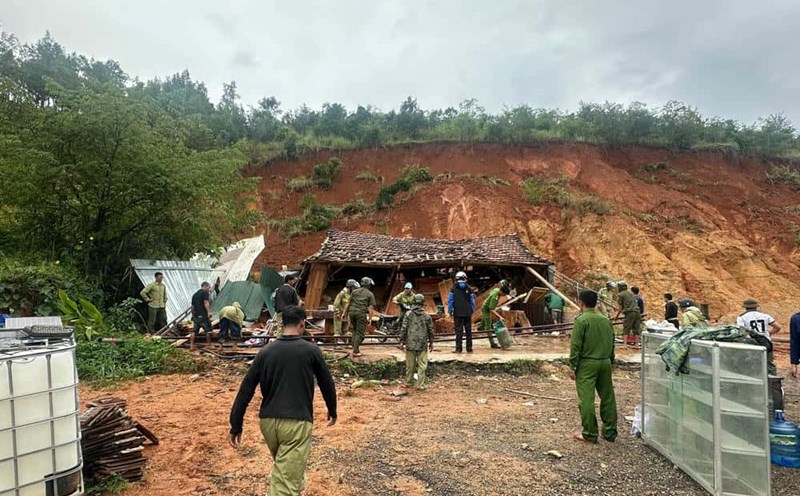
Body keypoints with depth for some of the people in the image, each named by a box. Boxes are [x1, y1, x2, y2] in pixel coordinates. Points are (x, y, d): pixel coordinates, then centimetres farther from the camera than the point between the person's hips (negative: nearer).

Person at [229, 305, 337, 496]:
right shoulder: (311, 350, -3)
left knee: (283, 467, 30)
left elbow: (246, 389, 2)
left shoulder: (265, 352, 3)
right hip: (297, 422, -4)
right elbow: (327, 383, 7)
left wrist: (236, 426, 8)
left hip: (268, 421, 5)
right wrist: (332, 411, 24)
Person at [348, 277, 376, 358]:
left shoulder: (354, 291, 16)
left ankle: (354, 347, 16)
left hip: (352, 312, 4)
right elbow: (371, 307, -1)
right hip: (361, 313, -4)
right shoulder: (370, 294, 7)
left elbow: (349, 303, 14)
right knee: (360, 333, 1)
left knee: (354, 330, 22)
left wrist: (346, 313, 22)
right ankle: (355, 351, -3)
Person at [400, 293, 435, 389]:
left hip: (410, 343, 1)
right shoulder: (426, 316, -1)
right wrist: (431, 342, 18)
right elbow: (430, 330, 6)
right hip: (422, 344, -1)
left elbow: (403, 329, -5)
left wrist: (402, 341, 4)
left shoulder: (408, 314, -3)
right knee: (422, 365, 3)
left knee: (410, 365, 11)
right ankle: (420, 385, 2)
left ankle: (409, 382, 22)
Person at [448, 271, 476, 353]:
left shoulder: (453, 288, -1)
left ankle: (459, 348, -1)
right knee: (468, 331, 8)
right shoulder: (469, 289, 4)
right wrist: (472, 311, 15)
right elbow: (472, 301, 7)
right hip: (468, 313, 2)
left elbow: (450, 300, -1)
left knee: (459, 331, 1)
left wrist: (450, 311, 6)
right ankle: (469, 348, 12)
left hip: (458, 313, -1)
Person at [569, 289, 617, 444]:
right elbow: (612, 344, 15)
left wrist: (572, 366, -8)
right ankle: (610, 432, 22)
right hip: (605, 362, 7)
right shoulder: (606, 320, 9)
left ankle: (589, 434, 4)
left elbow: (576, 345, -13)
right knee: (608, 398, 13)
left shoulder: (582, 320, -11)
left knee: (586, 399, 0)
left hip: (587, 364, -7)